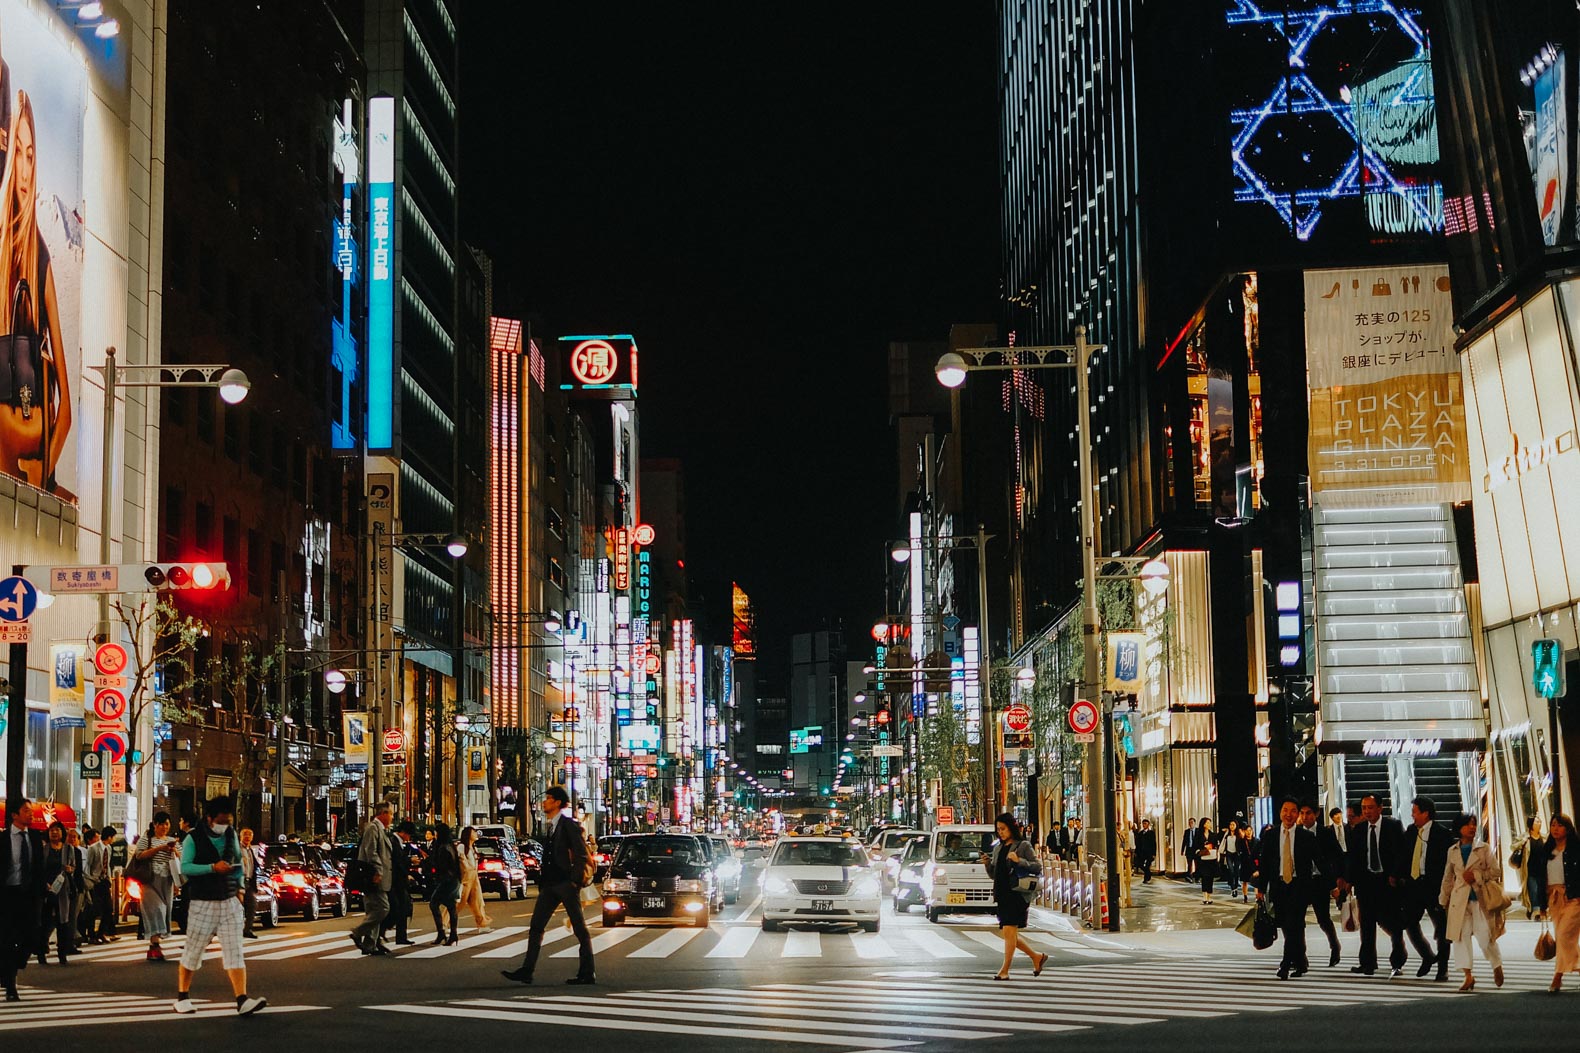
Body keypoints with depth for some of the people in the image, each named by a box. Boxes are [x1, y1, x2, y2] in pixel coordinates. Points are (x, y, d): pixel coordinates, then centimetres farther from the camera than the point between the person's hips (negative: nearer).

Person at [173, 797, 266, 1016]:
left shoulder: (231, 836, 11)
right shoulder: (193, 839, -5)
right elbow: (185, 867, -12)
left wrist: (240, 888, 10)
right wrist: (212, 868, -22)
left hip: (229, 901, 4)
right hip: (202, 902, -4)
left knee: (235, 950, -6)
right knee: (193, 950, 4)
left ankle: (242, 1000, -13)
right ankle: (182, 997, 21)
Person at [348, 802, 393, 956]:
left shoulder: (380, 829, 22)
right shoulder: (372, 828, -9)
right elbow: (371, 851, -18)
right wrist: (377, 871, -22)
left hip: (377, 878, 11)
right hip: (375, 878, -11)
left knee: (373, 911, 10)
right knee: (382, 908, -14)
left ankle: (369, 944, 11)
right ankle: (358, 934, -9)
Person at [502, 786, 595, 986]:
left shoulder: (568, 825, -8)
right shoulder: (548, 826, 16)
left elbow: (581, 854, -12)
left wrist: (576, 881, -15)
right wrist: (542, 881, 12)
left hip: (566, 883, -8)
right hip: (549, 884, 8)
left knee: (580, 928, 0)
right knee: (536, 927, 3)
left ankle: (587, 974, 4)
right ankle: (526, 971, 4)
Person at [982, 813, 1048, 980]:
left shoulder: (1024, 846, -1)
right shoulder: (997, 848, 17)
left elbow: (1038, 867, -7)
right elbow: (993, 875, 19)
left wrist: (1019, 861, -19)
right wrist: (987, 864, -1)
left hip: (1017, 893, -7)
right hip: (1002, 894, 7)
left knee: (1009, 931, -13)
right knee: (1010, 934, 8)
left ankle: (1005, 970, -9)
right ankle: (1037, 957, 26)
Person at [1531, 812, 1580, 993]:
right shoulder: (1545, 850, 11)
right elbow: (1540, 878, 14)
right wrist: (1542, 904, 12)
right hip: (1553, 898, 6)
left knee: (1564, 934, -15)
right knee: (1561, 937, 7)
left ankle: (1558, 976, -14)